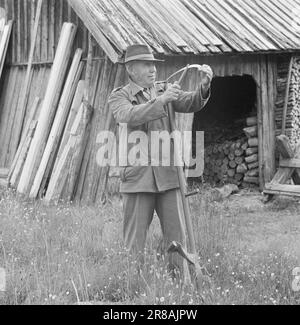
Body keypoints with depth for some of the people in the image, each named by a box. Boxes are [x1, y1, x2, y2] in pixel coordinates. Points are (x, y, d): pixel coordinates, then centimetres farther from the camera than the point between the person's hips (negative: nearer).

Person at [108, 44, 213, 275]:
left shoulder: (164, 90, 12)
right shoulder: (119, 97, 2)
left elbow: (192, 104, -2)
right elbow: (130, 115, -19)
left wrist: (205, 85, -22)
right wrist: (161, 101, -29)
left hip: (168, 176, 3)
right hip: (138, 178, -3)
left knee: (177, 235, 3)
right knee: (135, 241, 1)